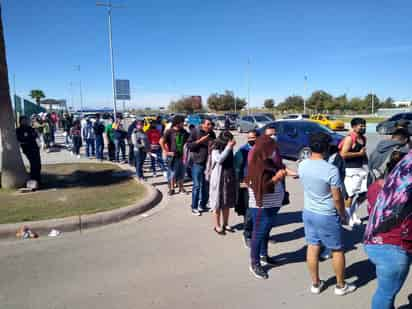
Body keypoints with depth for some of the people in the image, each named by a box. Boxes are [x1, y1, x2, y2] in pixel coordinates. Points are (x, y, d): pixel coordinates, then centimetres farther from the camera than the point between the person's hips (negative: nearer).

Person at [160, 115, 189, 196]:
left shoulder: (183, 131, 5)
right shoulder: (170, 131, -9)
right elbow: (161, 141, -14)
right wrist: (166, 152, -13)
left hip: (181, 155, 5)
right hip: (172, 156, -5)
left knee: (181, 172, 13)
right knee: (172, 173, 5)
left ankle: (181, 188, 28)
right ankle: (171, 189, 18)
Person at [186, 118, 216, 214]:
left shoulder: (212, 133, 10)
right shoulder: (195, 132, -5)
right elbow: (189, 145, -9)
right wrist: (200, 140, -19)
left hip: (209, 163, 5)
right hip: (197, 162, -5)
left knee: (206, 186, 12)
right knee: (197, 186, -2)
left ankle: (202, 205, 27)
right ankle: (194, 207, 11)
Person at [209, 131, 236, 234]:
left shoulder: (229, 150, 6)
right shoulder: (215, 151, -11)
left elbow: (233, 164, 13)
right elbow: (220, 159, -32)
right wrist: (228, 147, -29)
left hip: (229, 180, 6)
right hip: (218, 181, -6)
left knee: (227, 204, 14)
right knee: (218, 204, 5)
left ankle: (225, 224, 28)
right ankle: (217, 226, 17)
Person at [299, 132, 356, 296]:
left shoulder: (302, 165, -6)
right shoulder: (331, 170, -23)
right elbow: (337, 198, -16)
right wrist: (343, 215, -2)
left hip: (308, 212, 5)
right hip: (327, 216, -5)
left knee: (312, 247, 15)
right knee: (337, 250, 14)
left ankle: (315, 284, 29)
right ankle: (341, 286, 30)